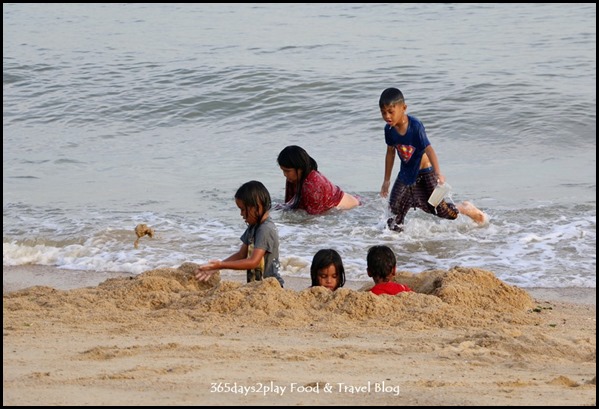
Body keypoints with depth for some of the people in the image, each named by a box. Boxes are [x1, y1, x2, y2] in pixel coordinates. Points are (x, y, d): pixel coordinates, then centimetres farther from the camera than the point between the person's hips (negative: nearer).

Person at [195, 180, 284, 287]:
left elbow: (253, 261, -23)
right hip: (257, 285, 8)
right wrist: (215, 267, 3)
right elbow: (241, 254, 16)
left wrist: (221, 265, -22)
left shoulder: (266, 229, -16)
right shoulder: (253, 227, 12)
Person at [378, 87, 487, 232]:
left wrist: (438, 172, -41)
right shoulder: (389, 129, -7)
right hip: (406, 173, 5)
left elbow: (428, 149, -30)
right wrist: (386, 180, 13)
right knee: (395, 206, -2)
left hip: (425, 172, -5)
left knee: (440, 209, -3)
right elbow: (390, 152, 7)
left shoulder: (415, 126, -25)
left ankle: (466, 208, 23)